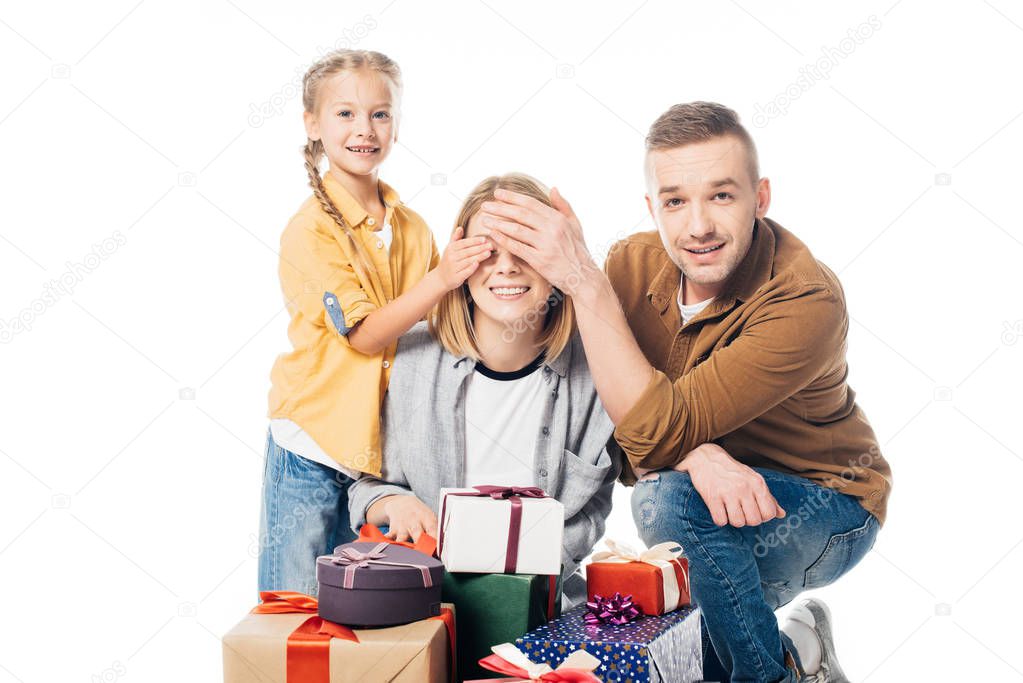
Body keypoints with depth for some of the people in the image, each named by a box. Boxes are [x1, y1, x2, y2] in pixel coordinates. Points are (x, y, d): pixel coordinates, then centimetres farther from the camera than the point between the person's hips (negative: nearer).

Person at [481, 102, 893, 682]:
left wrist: (584, 280, -37)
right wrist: (694, 456, -33)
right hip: (709, 508, 6)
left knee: (668, 500, -33)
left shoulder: (808, 301, -29)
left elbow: (658, 433, -35)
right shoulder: (634, 264, -11)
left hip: (829, 507, -5)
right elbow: (618, 438, -11)